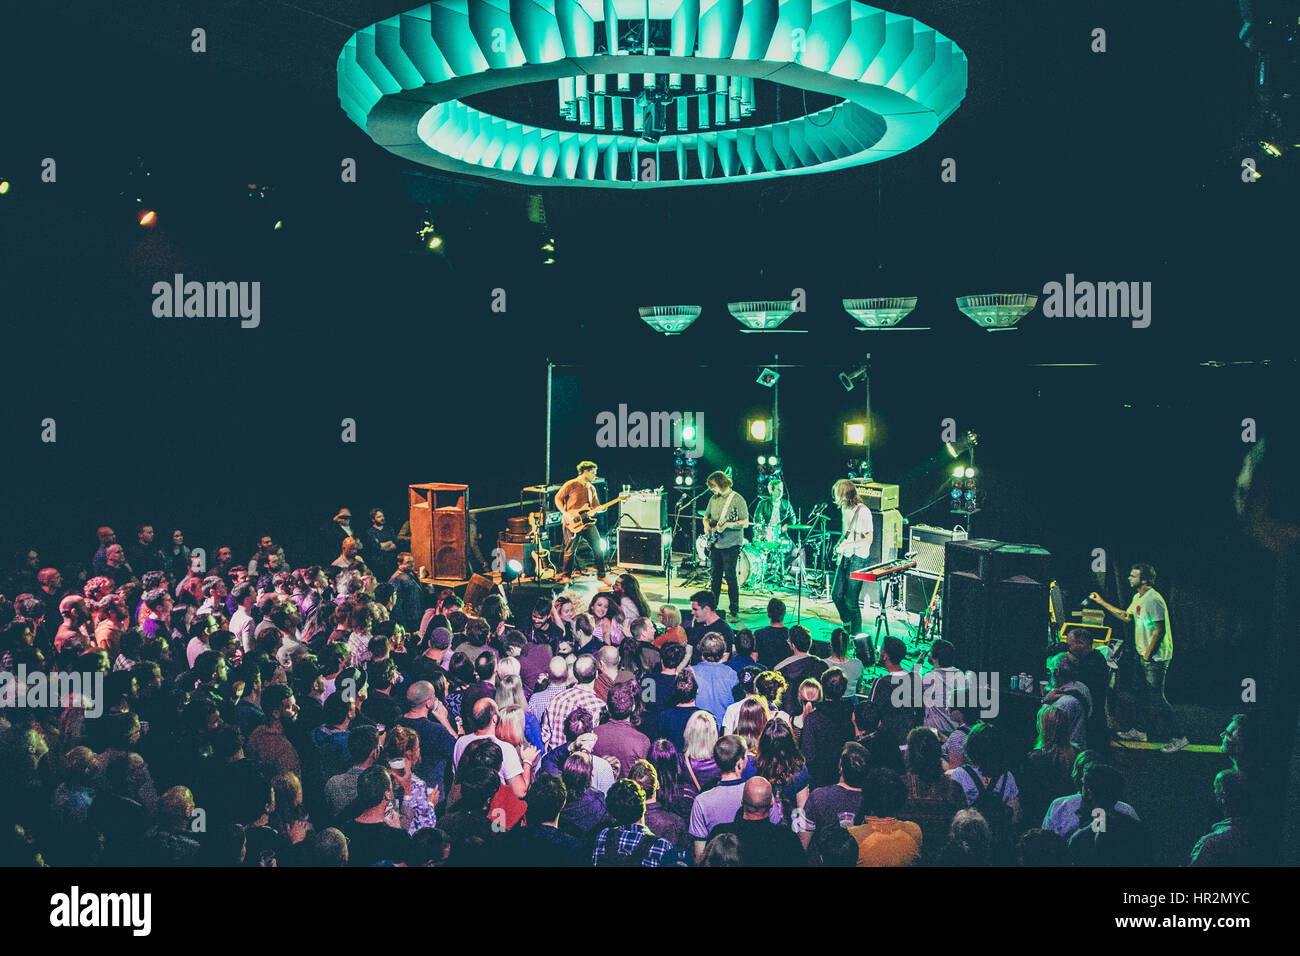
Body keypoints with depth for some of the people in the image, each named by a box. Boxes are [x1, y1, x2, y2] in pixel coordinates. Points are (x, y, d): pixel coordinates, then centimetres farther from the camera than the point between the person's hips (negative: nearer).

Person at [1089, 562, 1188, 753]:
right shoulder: (1138, 598, 11)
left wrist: (1148, 653, -18)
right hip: (1143, 654, 10)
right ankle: (1139, 731, 31)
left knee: (1156, 698, -10)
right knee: (1143, 695, 18)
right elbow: (1127, 616, 27)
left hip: (1156, 658, -10)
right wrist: (1102, 602, 25)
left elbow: (1160, 630, -22)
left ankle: (1178, 737, -5)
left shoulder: (1153, 600, -20)